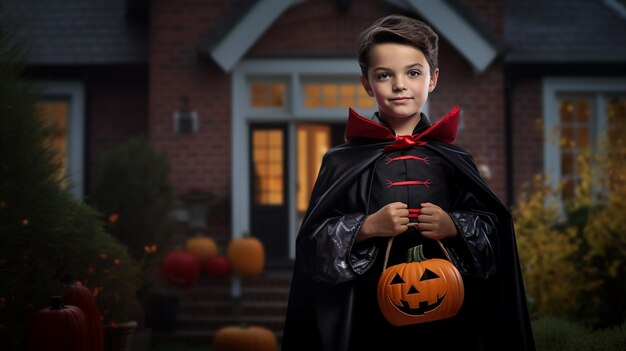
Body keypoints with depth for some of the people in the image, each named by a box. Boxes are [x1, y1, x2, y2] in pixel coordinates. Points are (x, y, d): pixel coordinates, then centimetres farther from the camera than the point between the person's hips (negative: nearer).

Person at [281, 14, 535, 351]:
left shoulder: (456, 160, 4)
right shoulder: (342, 161, -1)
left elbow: (493, 233, 5)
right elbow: (313, 242, -3)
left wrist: (454, 228, -12)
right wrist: (367, 227, -16)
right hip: (369, 317, -1)